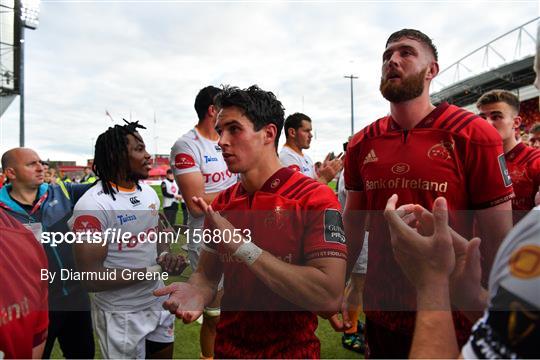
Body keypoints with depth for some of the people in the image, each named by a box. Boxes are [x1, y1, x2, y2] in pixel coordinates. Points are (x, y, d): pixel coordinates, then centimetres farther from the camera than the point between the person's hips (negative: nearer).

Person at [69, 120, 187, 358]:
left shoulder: (148, 192, 2)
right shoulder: (93, 205, -22)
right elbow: (91, 278, -23)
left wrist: (165, 255, -9)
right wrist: (153, 271, -24)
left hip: (158, 301, 7)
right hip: (121, 314, -7)